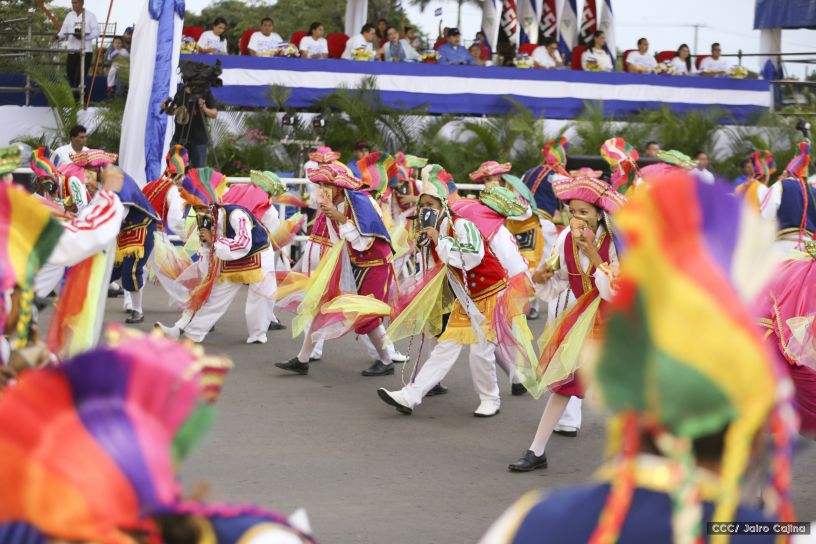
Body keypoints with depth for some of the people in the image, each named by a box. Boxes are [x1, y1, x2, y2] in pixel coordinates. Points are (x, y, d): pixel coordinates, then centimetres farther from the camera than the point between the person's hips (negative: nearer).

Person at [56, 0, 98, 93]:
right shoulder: (69, 16, 11)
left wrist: (84, 36, -22)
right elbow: (64, 31, 8)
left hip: (86, 51, -4)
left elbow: (96, 32, -6)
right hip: (72, 50, 4)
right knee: (70, 74, 4)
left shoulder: (90, 16, 0)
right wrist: (58, 36, -15)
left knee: (80, 76, -10)